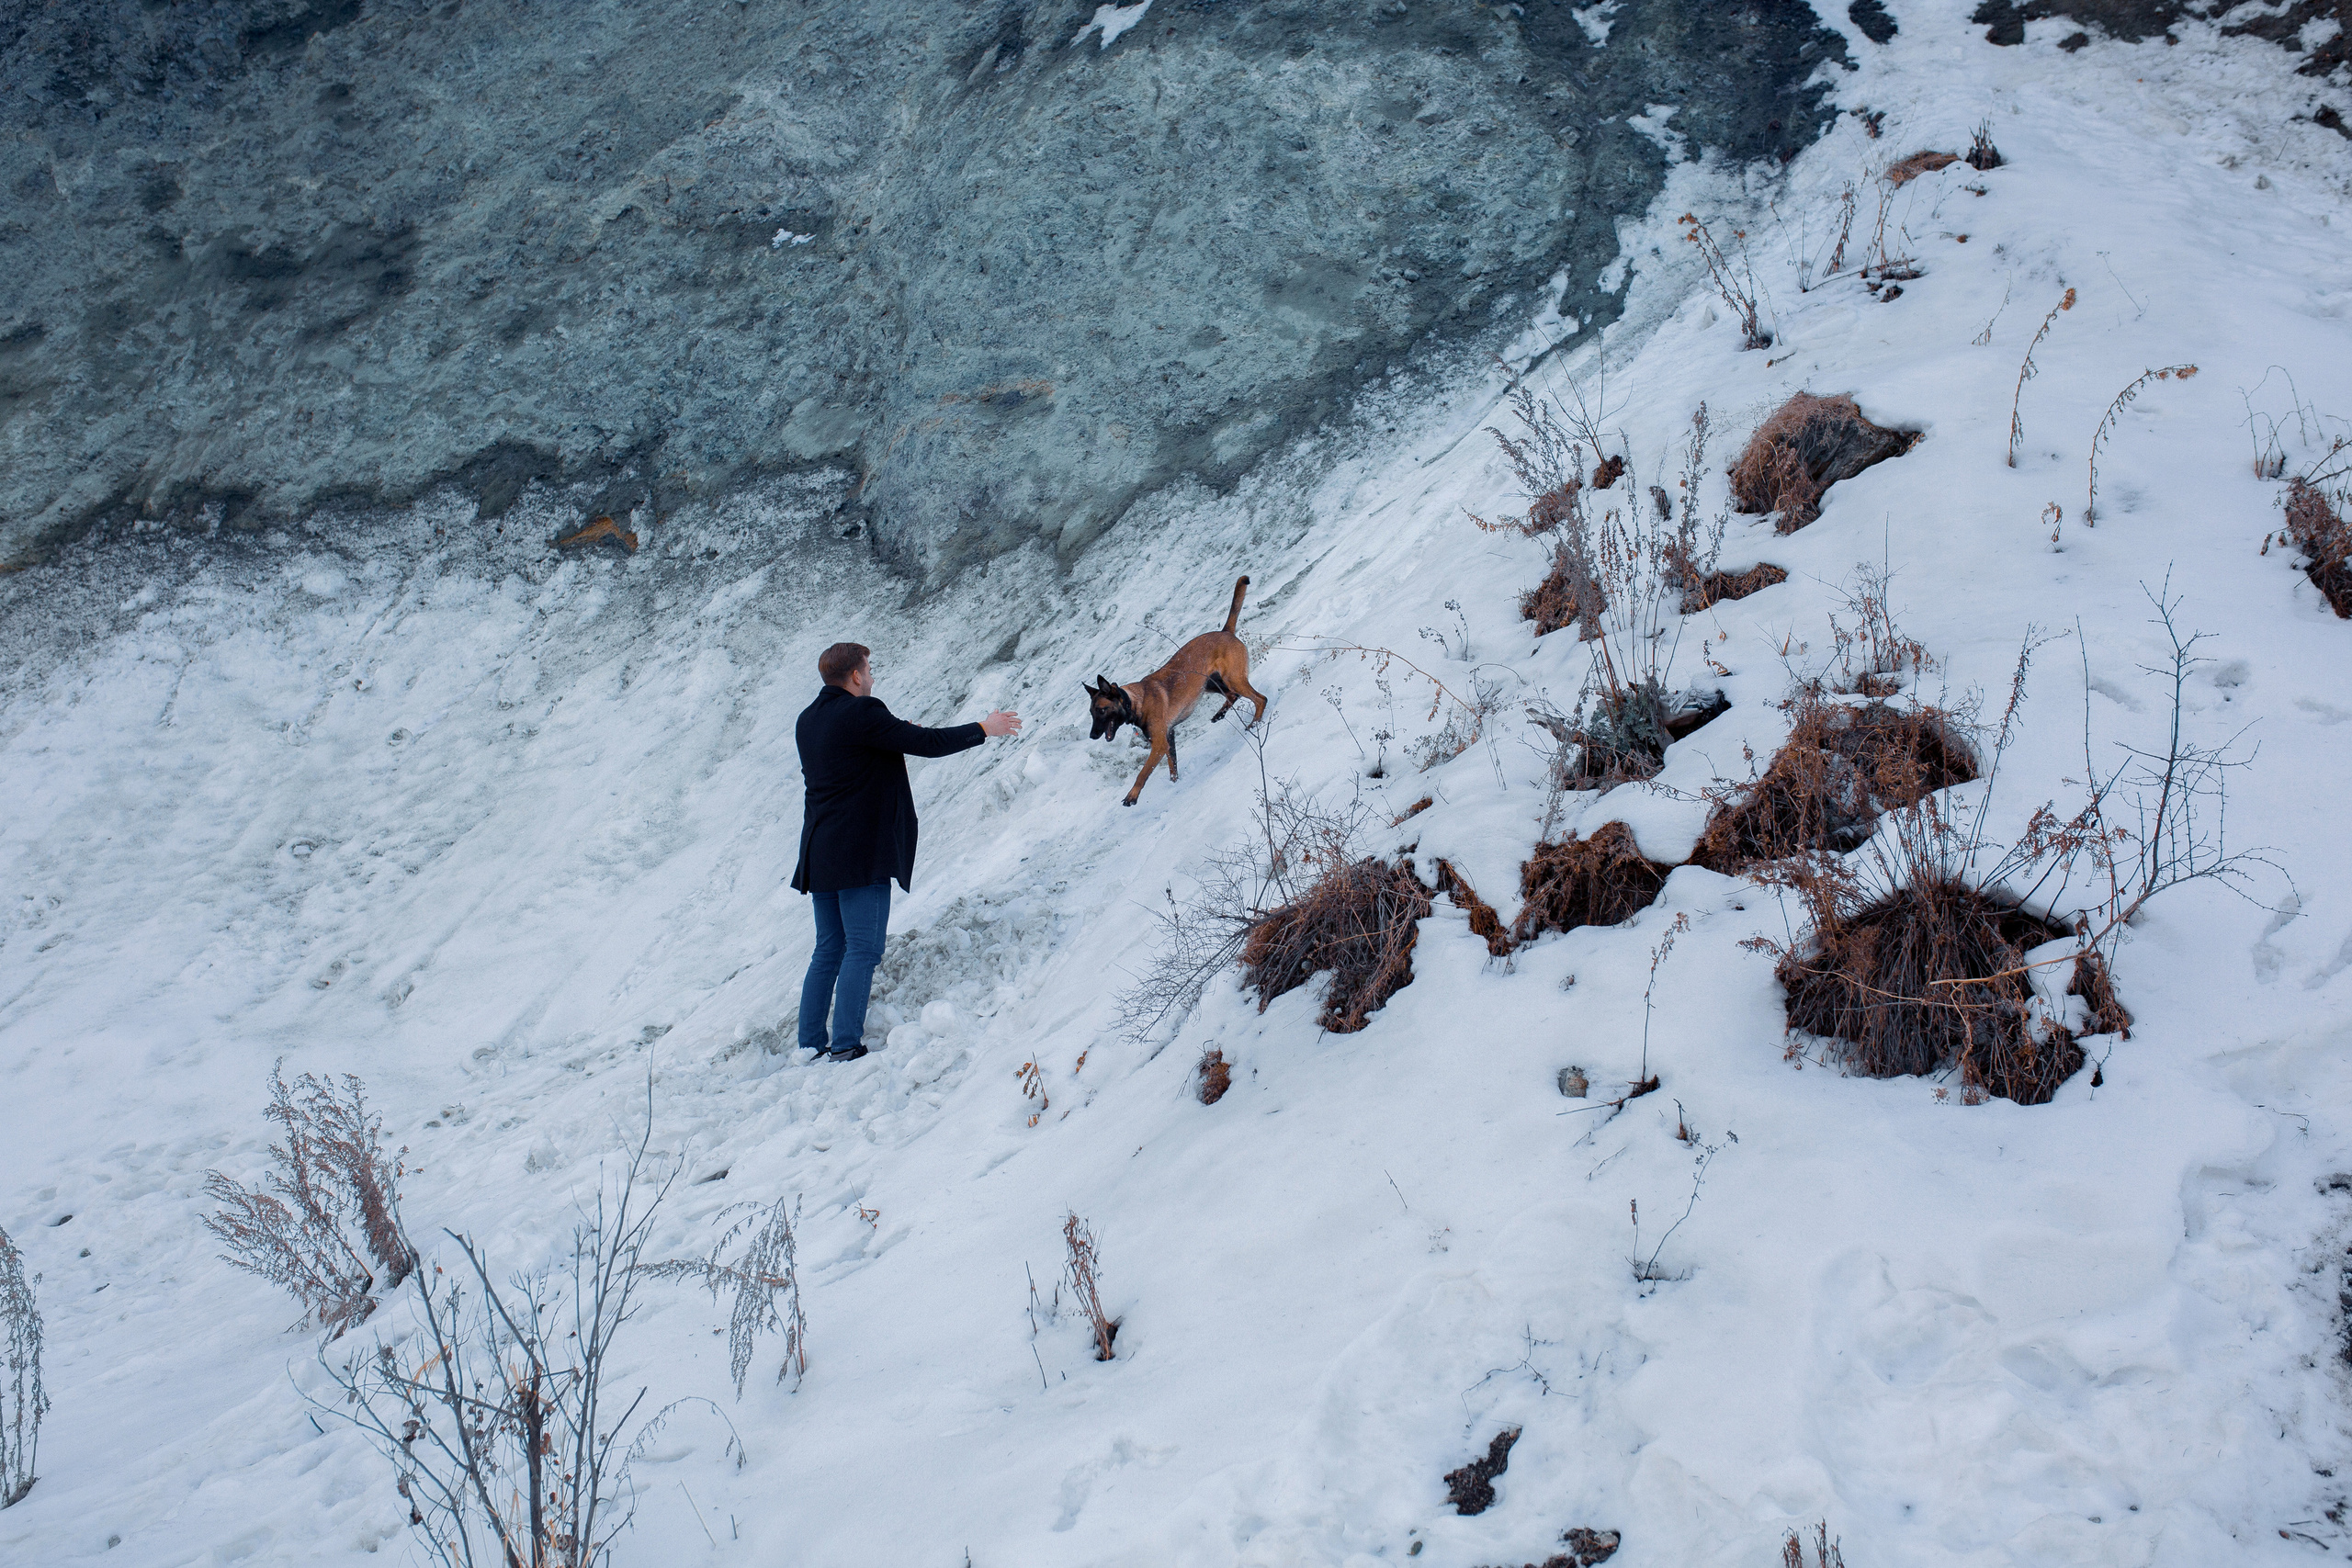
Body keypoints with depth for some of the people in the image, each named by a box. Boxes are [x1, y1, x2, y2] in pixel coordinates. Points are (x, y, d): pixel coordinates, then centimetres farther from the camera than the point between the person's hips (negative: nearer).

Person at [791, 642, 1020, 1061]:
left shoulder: (808, 720, 13)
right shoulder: (861, 713, -13)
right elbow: (927, 743, -12)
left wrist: (897, 734, 30)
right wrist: (984, 729, 0)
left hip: (820, 853, 8)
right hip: (861, 854, -8)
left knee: (829, 951, 12)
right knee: (862, 950, -6)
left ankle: (811, 1047, 10)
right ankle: (845, 1047, -12)